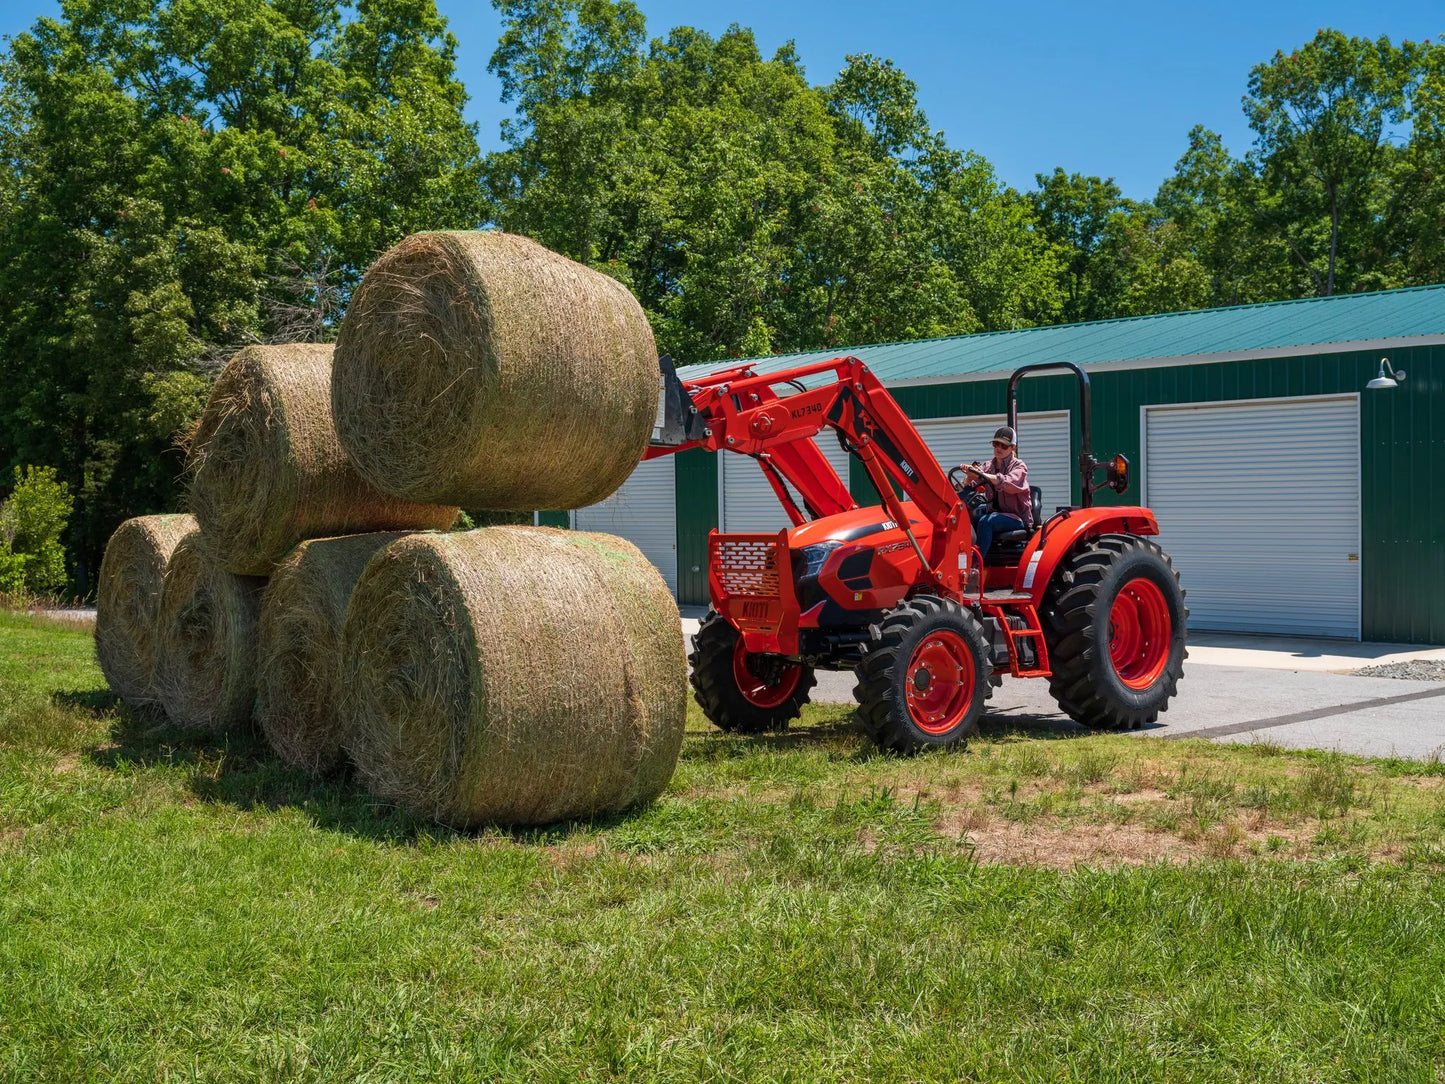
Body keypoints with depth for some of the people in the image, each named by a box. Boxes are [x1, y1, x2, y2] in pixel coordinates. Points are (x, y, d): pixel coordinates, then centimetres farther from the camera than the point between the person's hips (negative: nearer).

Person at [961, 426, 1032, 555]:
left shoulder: (1019, 466, 1)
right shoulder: (988, 466, 16)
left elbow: (1010, 484, -23)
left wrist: (983, 475, -37)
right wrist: (971, 476, -23)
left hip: (1017, 517, -6)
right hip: (994, 513, 6)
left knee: (985, 521, -33)